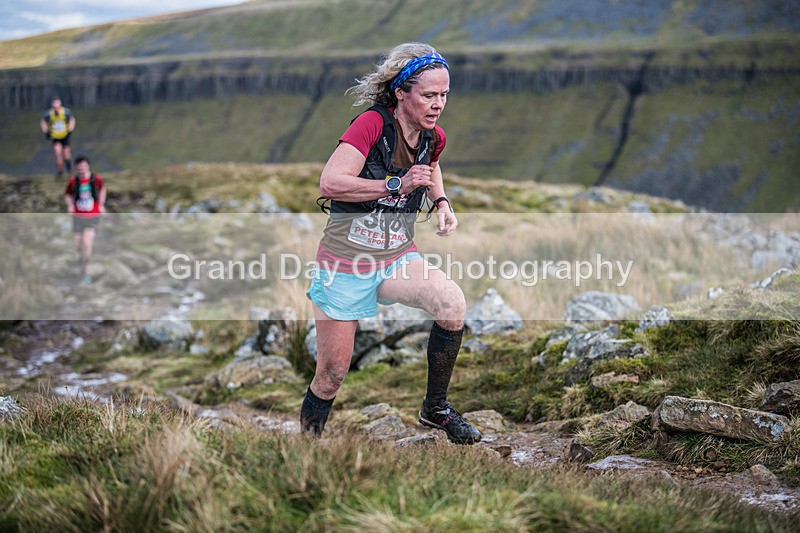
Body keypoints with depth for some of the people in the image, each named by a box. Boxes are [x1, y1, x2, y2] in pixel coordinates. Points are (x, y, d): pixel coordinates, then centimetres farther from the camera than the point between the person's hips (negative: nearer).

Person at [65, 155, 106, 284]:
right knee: (78, 245, 6)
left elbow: (102, 189, 18)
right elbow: (67, 195, 13)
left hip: (92, 217, -2)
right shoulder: (73, 181, -4)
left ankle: (84, 271, -7)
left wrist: (101, 204, 11)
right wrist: (70, 205, -6)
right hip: (78, 217, 2)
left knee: (87, 244, -17)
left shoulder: (96, 179, -4)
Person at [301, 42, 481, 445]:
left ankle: (435, 408, -5)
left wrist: (441, 202, 10)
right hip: (346, 262, -4)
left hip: (398, 257, 5)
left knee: (451, 302, -25)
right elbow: (329, 183, -29)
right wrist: (396, 185, -32)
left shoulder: (434, 137, 2)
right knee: (332, 374, 2)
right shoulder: (372, 123, -18)